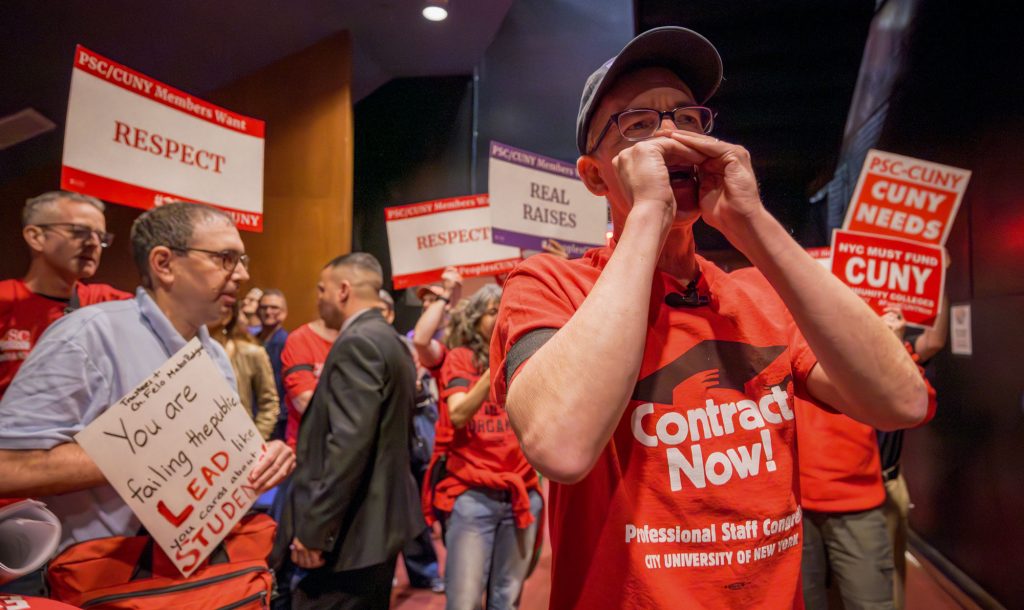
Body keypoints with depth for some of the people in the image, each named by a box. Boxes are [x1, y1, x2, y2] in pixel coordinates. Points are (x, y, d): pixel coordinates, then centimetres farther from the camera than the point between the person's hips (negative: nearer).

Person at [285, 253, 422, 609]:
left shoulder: (357, 342, -18)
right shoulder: (392, 341, 11)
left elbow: (350, 441, -26)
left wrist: (313, 529, -21)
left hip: (350, 531, -10)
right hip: (382, 521, 10)